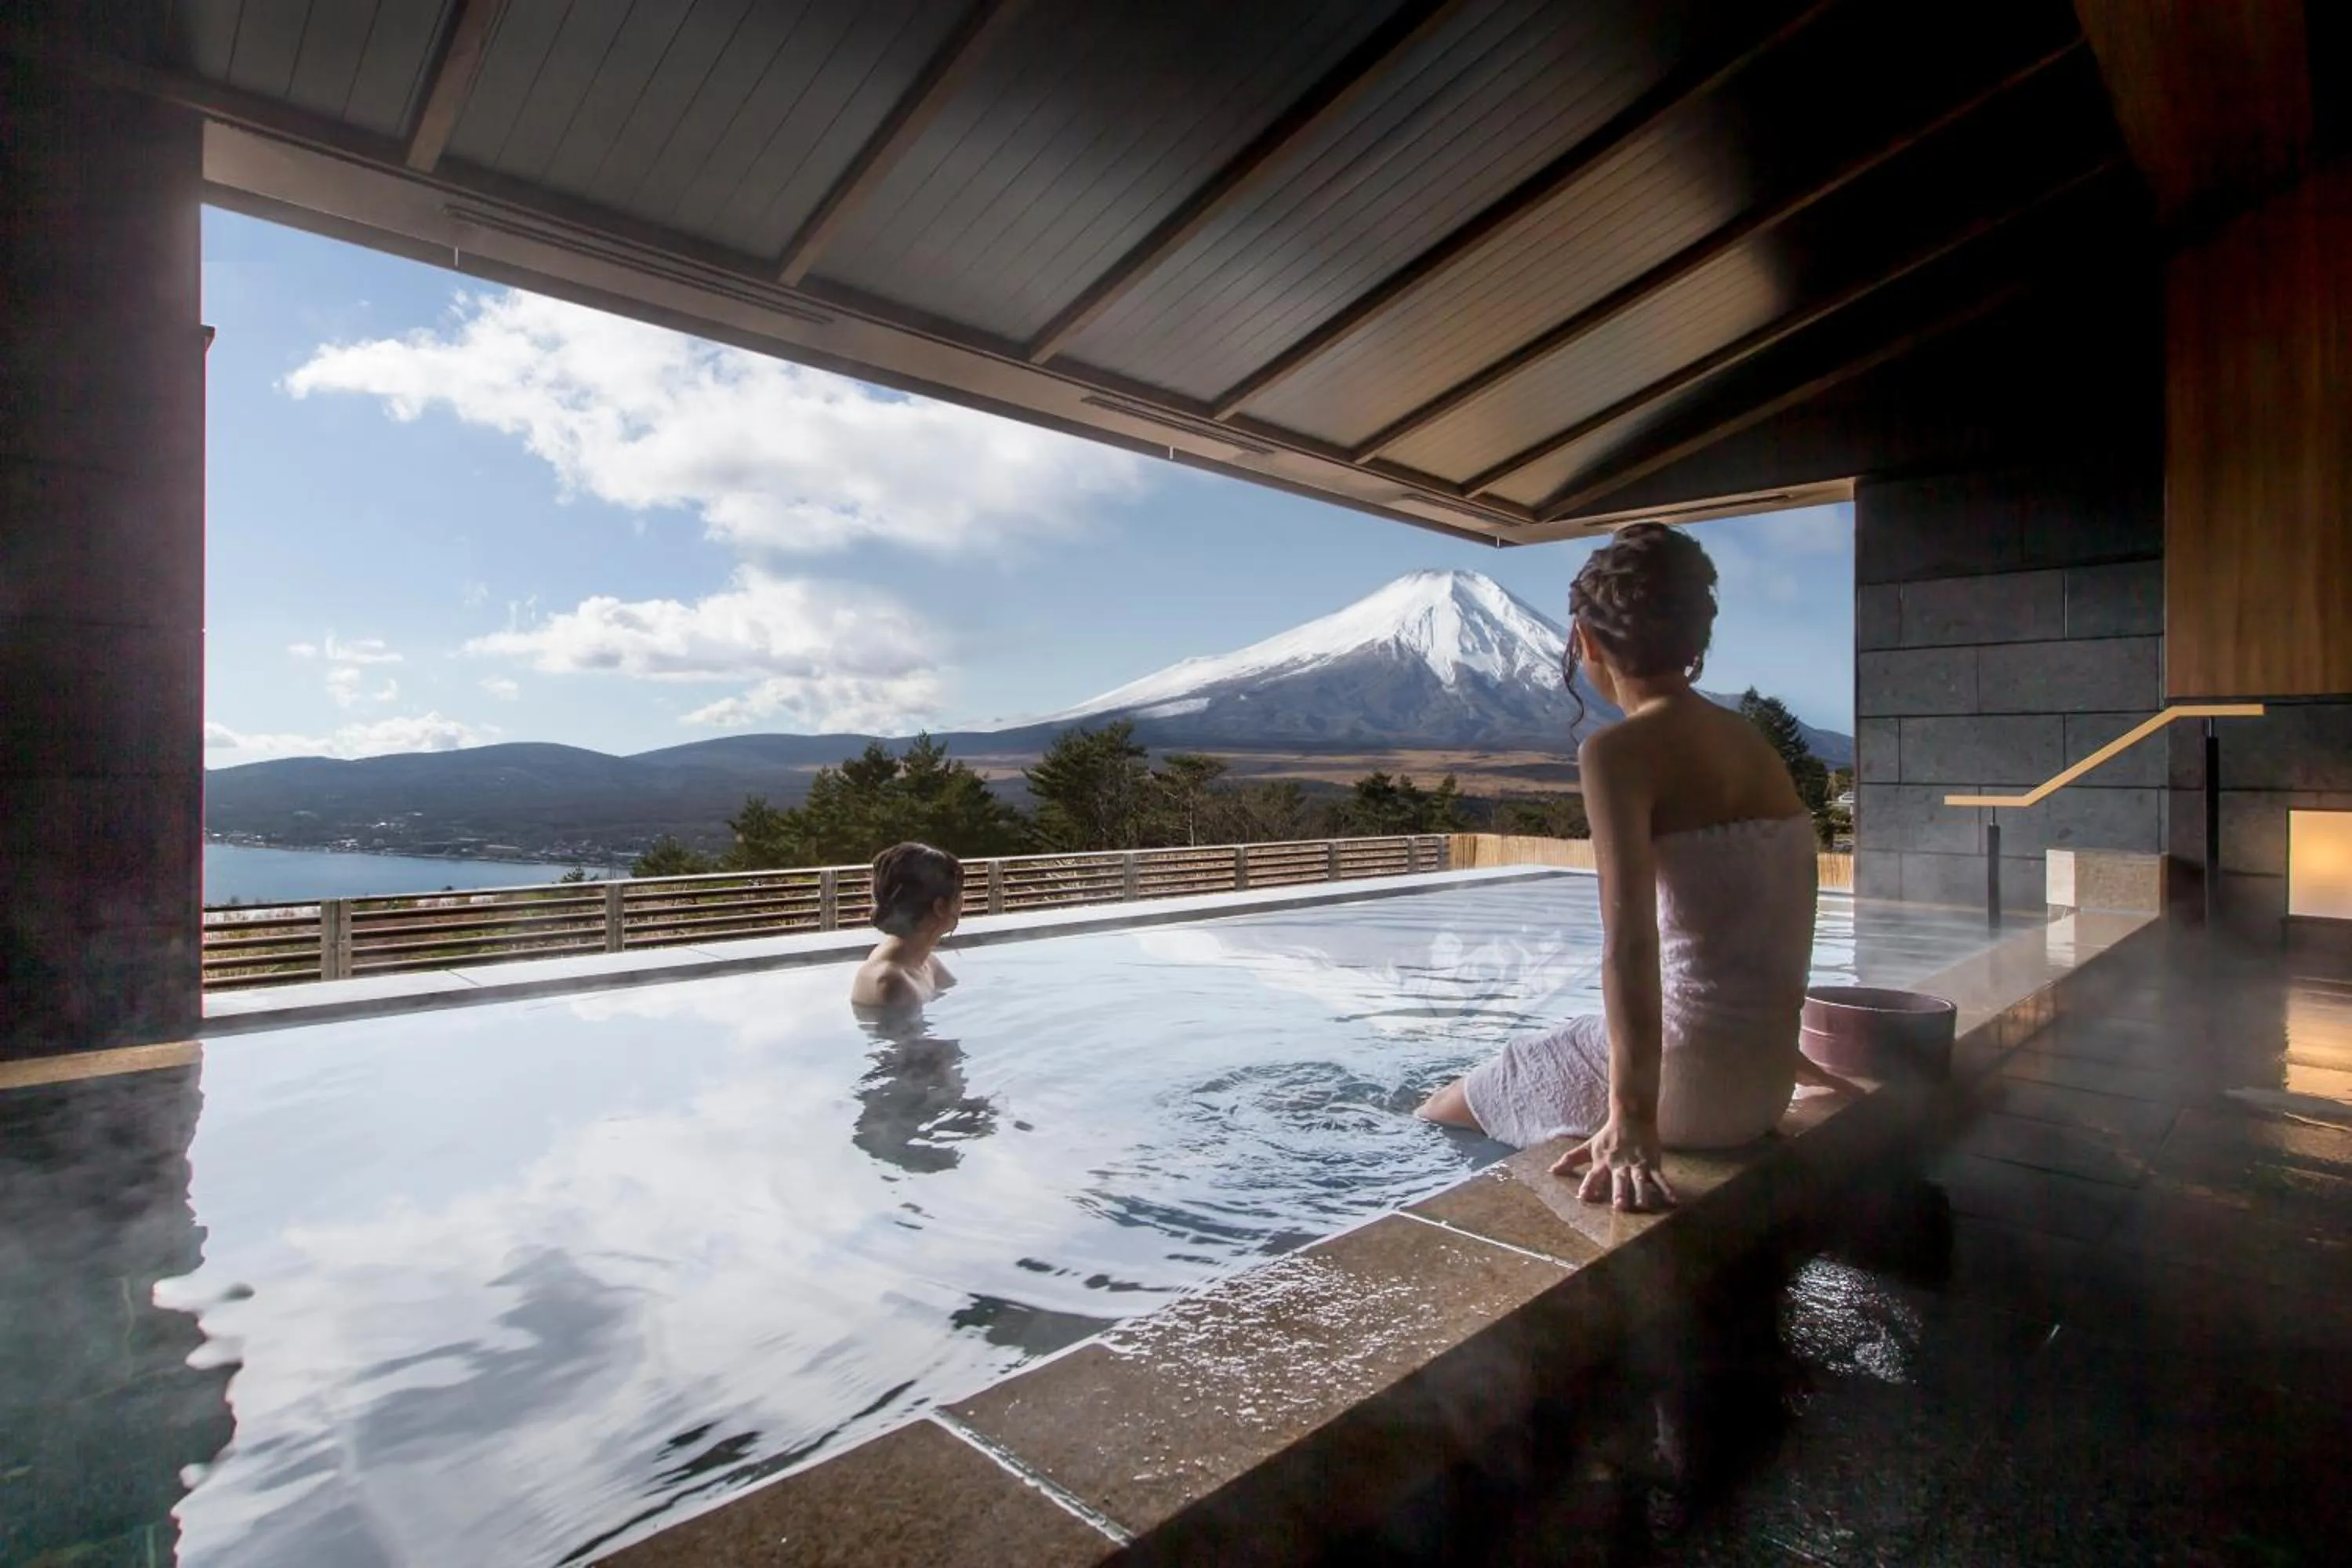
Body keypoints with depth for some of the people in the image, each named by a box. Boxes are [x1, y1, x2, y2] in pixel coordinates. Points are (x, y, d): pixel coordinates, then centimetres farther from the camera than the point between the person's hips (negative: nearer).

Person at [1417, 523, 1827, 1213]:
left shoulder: (1619, 751, -17)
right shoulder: (1751, 742, 7)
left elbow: (1631, 941, -26)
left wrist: (1632, 1119, -26)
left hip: (1689, 1079, -8)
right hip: (1766, 1082, 8)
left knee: (1440, 1111, 14)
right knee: (1540, 1053, 32)